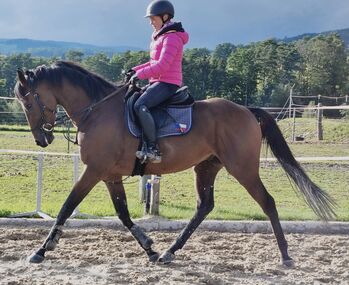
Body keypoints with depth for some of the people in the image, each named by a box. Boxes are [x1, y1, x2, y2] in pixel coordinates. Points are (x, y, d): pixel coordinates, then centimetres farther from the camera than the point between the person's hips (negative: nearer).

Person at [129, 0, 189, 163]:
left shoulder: (172, 37, -12)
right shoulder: (160, 37, 20)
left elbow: (162, 65, -21)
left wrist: (140, 75, -17)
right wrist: (135, 70, 13)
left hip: (167, 83, -11)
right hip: (158, 82, 11)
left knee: (140, 106, -30)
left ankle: (153, 150, -31)